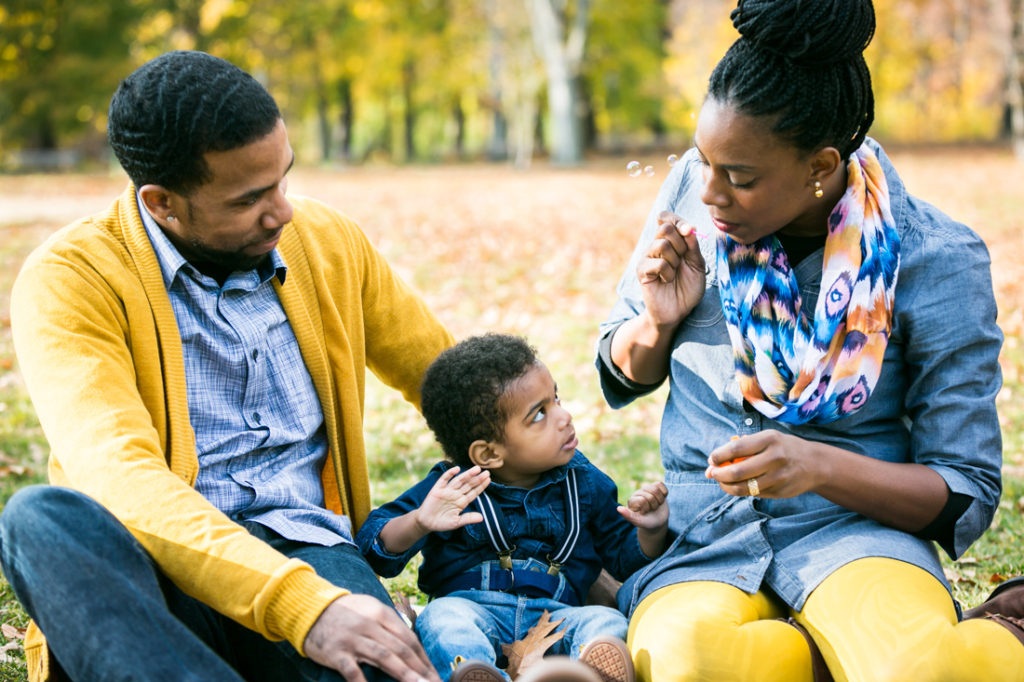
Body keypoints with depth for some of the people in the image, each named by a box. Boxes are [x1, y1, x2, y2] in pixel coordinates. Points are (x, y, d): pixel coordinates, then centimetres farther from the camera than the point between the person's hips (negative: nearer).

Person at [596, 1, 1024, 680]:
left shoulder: (937, 261, -8)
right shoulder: (692, 190, 2)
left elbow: (967, 497, -5)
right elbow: (620, 379, 17)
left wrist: (820, 466, -23)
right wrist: (659, 322, -7)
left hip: (854, 529, -3)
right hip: (703, 545, 3)